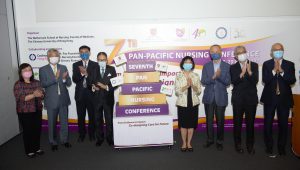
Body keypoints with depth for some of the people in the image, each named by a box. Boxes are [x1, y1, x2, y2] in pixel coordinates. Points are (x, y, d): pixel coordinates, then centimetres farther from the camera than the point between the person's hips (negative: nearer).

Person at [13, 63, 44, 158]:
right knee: (27, 131, 4)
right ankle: (29, 151, 20)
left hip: (37, 110, 4)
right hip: (24, 112, -4)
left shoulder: (37, 82, 6)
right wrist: (33, 95, -27)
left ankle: (37, 148, 27)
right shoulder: (18, 84, -7)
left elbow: (42, 95, 4)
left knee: (37, 129, 9)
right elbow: (20, 98, -17)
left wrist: (40, 94, -20)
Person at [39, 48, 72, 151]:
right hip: (51, 101, -2)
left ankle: (64, 140, 28)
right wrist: (55, 78, -25)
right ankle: (53, 142, 25)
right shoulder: (43, 69, -1)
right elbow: (43, 84, -14)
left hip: (63, 99, 2)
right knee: (52, 123, 9)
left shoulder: (63, 68, 6)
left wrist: (64, 78, -20)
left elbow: (69, 83, 2)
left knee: (64, 121, 11)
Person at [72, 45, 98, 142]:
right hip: (80, 94, 1)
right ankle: (81, 135, 23)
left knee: (92, 116, 8)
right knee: (80, 116, 8)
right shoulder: (76, 65, 7)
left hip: (91, 94, -1)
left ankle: (92, 134, 23)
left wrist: (86, 74, -23)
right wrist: (81, 73, -22)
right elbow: (74, 79, -4)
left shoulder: (95, 65, 2)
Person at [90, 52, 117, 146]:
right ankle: (99, 138, 23)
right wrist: (93, 87, -15)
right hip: (97, 99, 2)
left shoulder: (111, 69, 0)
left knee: (109, 119, 6)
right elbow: (91, 82, 6)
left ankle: (109, 138, 20)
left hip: (108, 98, -2)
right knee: (98, 120, 10)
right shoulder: (94, 70, 6)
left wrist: (106, 87, -19)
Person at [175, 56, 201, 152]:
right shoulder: (179, 76, -3)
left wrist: (193, 85, -19)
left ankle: (189, 143, 22)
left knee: (191, 124, 7)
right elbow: (177, 92, -10)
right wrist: (186, 86, -22)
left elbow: (199, 91, -1)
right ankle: (184, 143, 20)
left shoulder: (196, 76, 2)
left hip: (193, 103, 2)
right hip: (182, 103, -2)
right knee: (183, 124, 6)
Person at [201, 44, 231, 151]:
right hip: (209, 97, 1)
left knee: (220, 121, 6)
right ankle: (210, 139, 25)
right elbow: (203, 81, -6)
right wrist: (214, 77, -22)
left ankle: (219, 141, 22)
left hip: (221, 98, -1)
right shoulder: (206, 66, 5)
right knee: (209, 120, 9)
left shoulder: (227, 66, 0)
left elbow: (227, 82, -7)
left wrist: (219, 76, -24)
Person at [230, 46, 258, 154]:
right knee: (237, 122, 6)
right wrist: (242, 73, -24)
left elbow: (255, 81, -9)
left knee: (250, 123, 6)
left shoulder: (254, 65, 2)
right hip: (238, 99, 0)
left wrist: (249, 71, -24)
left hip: (251, 98, 0)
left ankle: (250, 145, 20)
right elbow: (233, 82, -11)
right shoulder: (233, 67, 3)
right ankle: (238, 144, 20)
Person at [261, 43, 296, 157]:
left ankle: (282, 148, 22)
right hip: (270, 98, -1)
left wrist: (281, 71, -19)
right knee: (268, 124, 5)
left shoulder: (290, 65, 4)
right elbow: (265, 80, -10)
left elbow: (292, 80, -8)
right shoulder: (266, 64, 1)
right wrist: (274, 70, -20)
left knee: (283, 124, 7)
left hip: (284, 98, 1)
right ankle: (269, 147, 18)